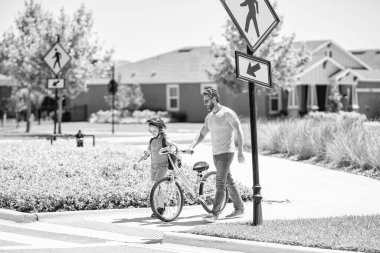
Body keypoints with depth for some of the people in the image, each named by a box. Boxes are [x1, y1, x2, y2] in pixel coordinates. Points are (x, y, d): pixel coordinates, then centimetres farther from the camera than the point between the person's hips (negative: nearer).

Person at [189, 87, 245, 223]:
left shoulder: (227, 113, -10)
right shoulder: (209, 117, 14)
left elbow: (239, 131, -13)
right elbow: (202, 134, 14)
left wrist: (240, 151, -19)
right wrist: (192, 146, -4)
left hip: (226, 153, -8)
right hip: (215, 154, 8)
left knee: (220, 184, -12)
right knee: (229, 182, 13)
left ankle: (214, 213, -16)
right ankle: (239, 209, 20)